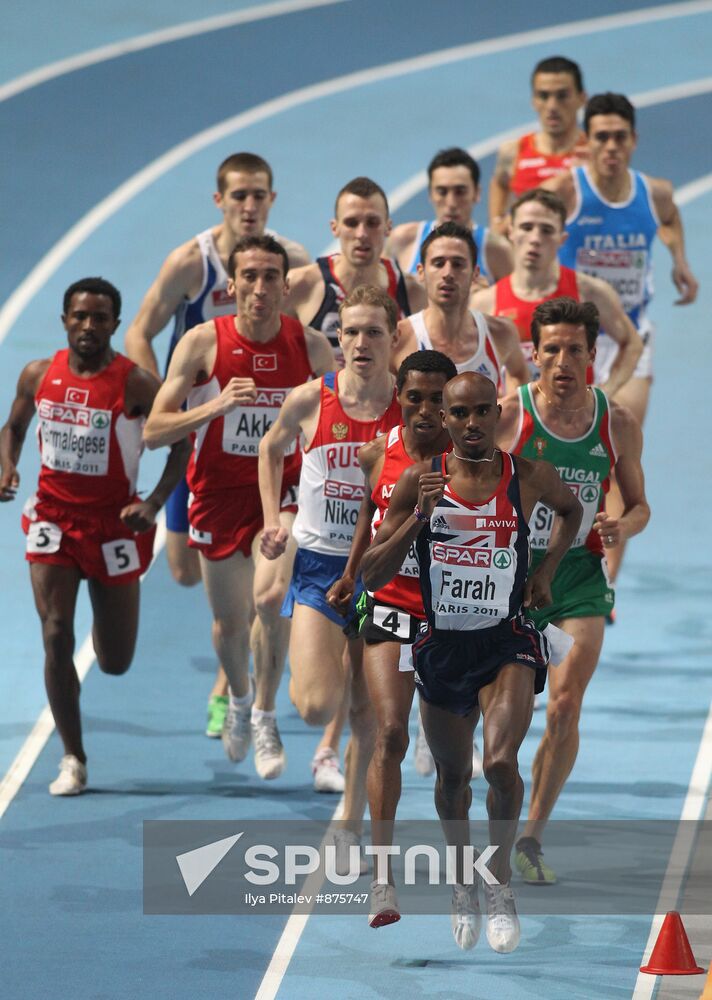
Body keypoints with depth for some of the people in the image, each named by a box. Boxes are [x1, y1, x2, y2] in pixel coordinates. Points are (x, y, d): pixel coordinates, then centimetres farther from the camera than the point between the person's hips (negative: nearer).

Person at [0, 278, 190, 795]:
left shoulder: (136, 384, -15)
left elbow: (182, 442, -7)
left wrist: (155, 503, -18)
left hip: (113, 521, -1)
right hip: (53, 515, 2)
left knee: (116, 663, 8)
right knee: (56, 636, -12)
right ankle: (74, 760, -2)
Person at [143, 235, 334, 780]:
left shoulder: (311, 345, -7)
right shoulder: (203, 342, -12)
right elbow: (153, 430, -14)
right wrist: (215, 406, -27)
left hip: (284, 491, -1)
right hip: (220, 493, 1)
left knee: (271, 598, -23)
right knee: (230, 621, 11)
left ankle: (265, 715, 0)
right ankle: (240, 698, 45)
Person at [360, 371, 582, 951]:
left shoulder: (528, 477, -4)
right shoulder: (419, 481, -5)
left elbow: (572, 509, 21)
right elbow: (372, 577, -7)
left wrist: (546, 572, 10)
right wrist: (418, 517, -19)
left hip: (507, 643, -2)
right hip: (443, 643, 2)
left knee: (501, 762, -24)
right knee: (453, 774, 17)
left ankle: (500, 875, -1)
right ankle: (463, 881, 42)